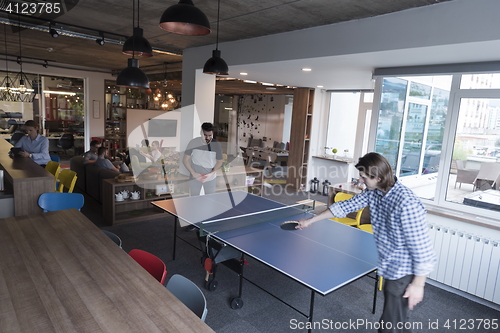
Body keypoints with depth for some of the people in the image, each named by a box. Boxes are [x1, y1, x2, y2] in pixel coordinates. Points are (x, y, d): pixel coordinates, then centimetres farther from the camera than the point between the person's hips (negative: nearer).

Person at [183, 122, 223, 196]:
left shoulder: (216, 144, -12)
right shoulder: (193, 143, -14)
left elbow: (219, 162, -1)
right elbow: (185, 160, -8)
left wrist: (211, 174, -17)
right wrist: (194, 173, -18)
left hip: (210, 178, 0)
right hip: (195, 178, 0)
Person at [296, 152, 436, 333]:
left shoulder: (407, 203, -30)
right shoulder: (373, 193, -4)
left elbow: (421, 246, -24)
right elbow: (346, 206, 6)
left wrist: (418, 284, -16)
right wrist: (310, 220, 9)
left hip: (405, 270, -8)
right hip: (391, 266, 8)